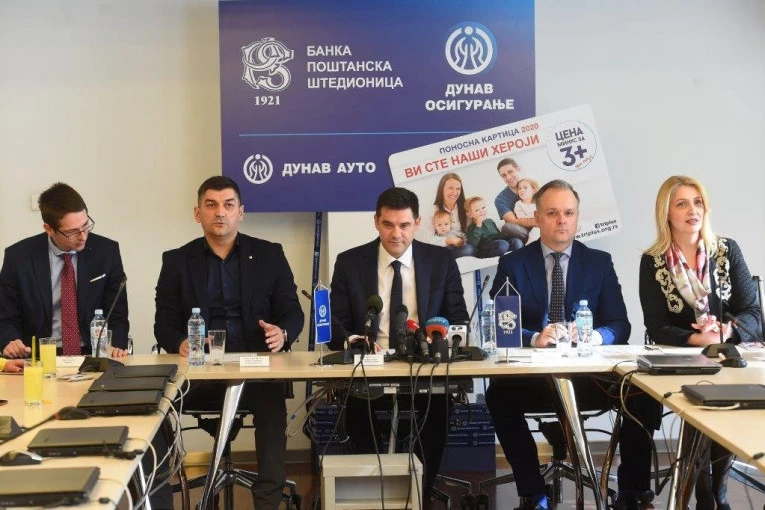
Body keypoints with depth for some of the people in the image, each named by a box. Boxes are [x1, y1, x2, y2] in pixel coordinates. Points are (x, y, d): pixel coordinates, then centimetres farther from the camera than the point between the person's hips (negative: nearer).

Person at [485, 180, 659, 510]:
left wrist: (594, 335, -21)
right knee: (499, 395, -32)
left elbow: (620, 327, 3)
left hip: (589, 374, 1)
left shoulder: (600, 262, 10)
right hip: (533, 375, -1)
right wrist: (534, 338, -24)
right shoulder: (512, 264, 6)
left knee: (643, 394, -24)